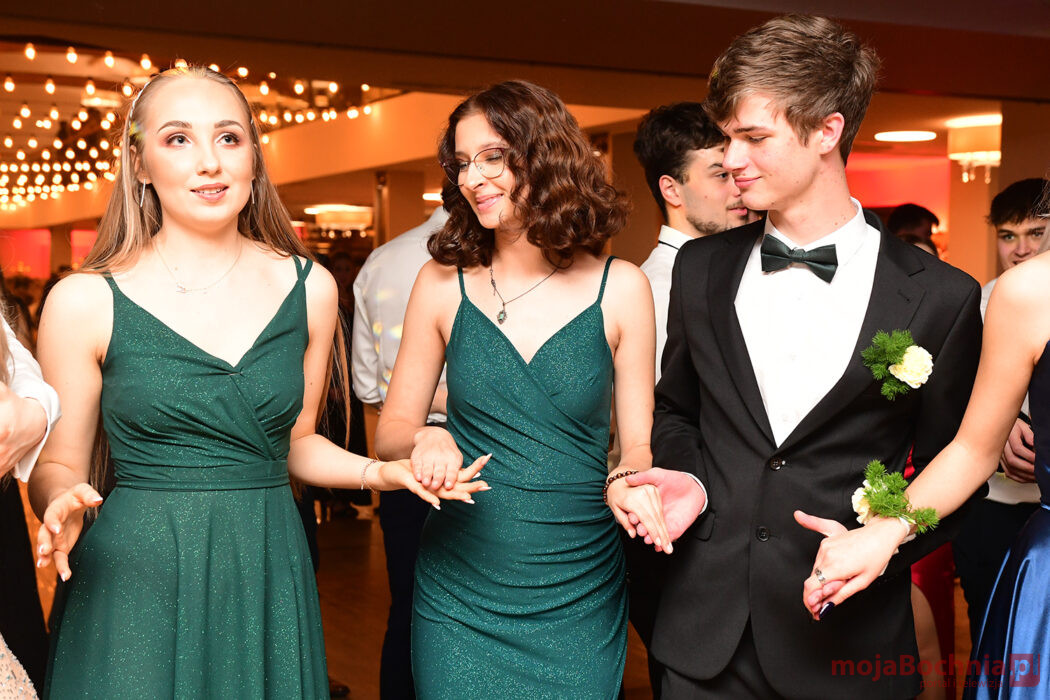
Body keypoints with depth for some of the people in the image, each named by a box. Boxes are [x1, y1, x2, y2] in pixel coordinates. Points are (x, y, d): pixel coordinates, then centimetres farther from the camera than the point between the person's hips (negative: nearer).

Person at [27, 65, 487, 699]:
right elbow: (58, 465, 2)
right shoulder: (84, 302, -6)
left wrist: (381, 472, -2)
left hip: (269, 580, 3)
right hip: (133, 581, -2)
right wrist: (63, 505, -20)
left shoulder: (309, 289, 2)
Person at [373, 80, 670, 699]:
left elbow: (637, 443, 0)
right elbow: (390, 432, 3)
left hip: (580, 601, 0)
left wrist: (625, 481, -22)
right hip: (458, 598, 1)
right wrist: (425, 439, -18)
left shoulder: (620, 288, -4)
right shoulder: (443, 283, -1)